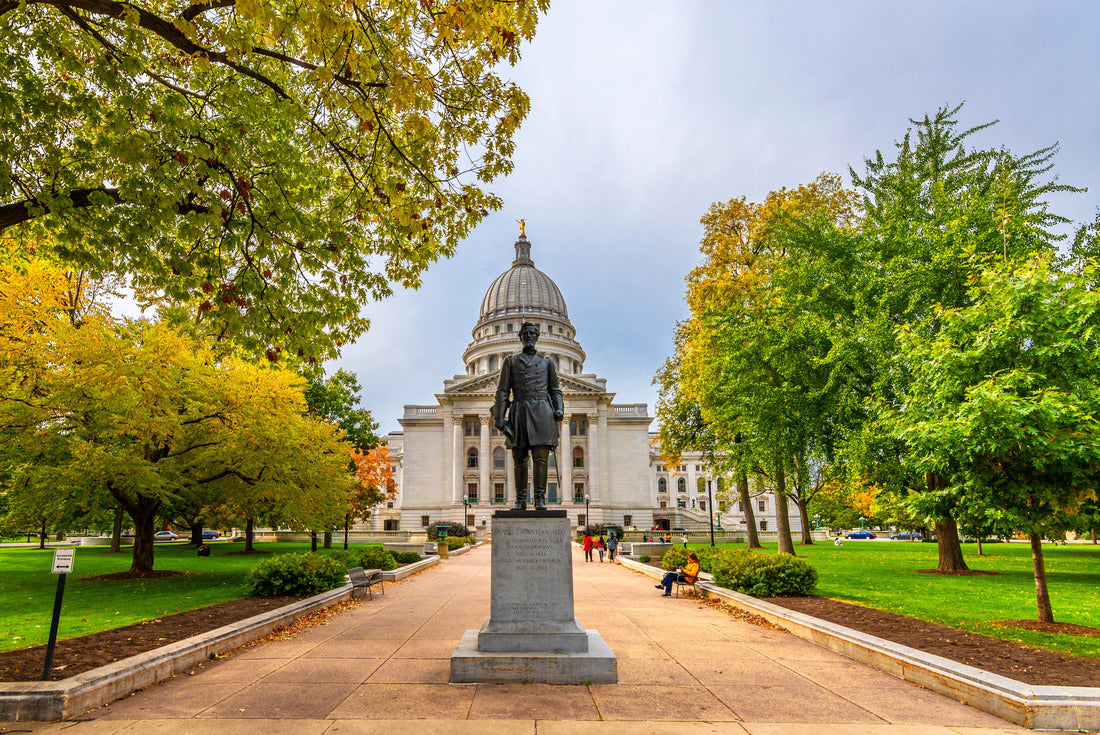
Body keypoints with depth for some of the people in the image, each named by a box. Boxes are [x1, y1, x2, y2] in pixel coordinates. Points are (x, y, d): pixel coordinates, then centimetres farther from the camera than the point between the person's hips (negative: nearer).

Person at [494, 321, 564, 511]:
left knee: (541, 457, -7)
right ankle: (520, 500, 6)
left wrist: (559, 410, 0)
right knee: (519, 458, 1)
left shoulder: (546, 361, 18)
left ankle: (540, 499, -3)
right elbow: (503, 391, 9)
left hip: (541, 411, 0)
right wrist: (500, 417, 0)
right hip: (519, 411, 0)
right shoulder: (511, 361, 15)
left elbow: (555, 390, 18)